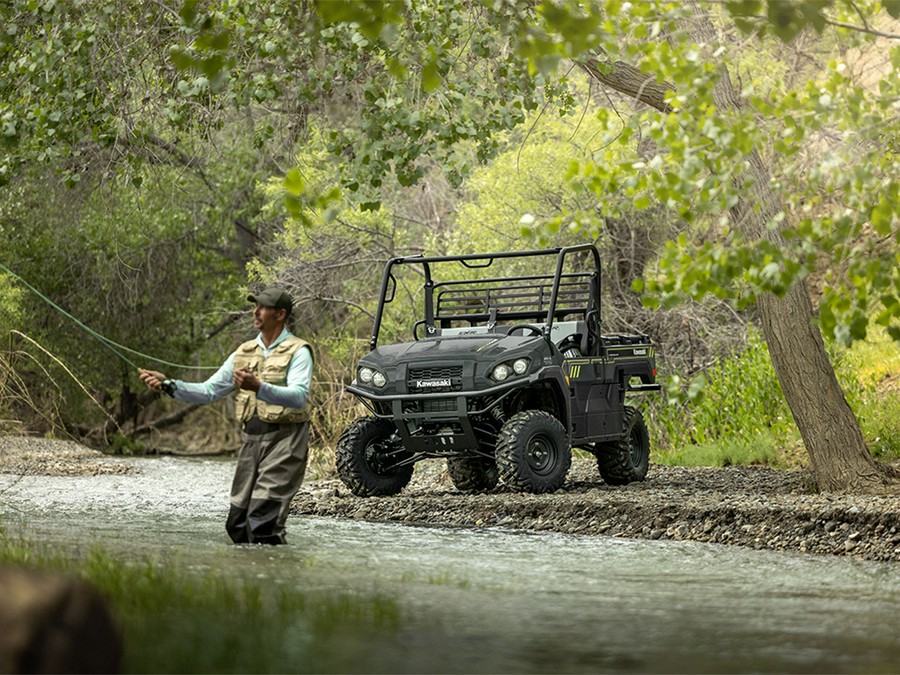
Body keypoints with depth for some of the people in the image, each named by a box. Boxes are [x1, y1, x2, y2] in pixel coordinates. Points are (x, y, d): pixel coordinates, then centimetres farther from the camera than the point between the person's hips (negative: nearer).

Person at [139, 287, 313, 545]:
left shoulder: (297, 352, -4)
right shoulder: (244, 352, 16)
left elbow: (299, 396, -21)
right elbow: (208, 391, 15)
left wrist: (259, 387, -36)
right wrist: (169, 385, 2)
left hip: (283, 439, -7)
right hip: (250, 439, 7)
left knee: (262, 522, -15)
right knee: (236, 524, 6)